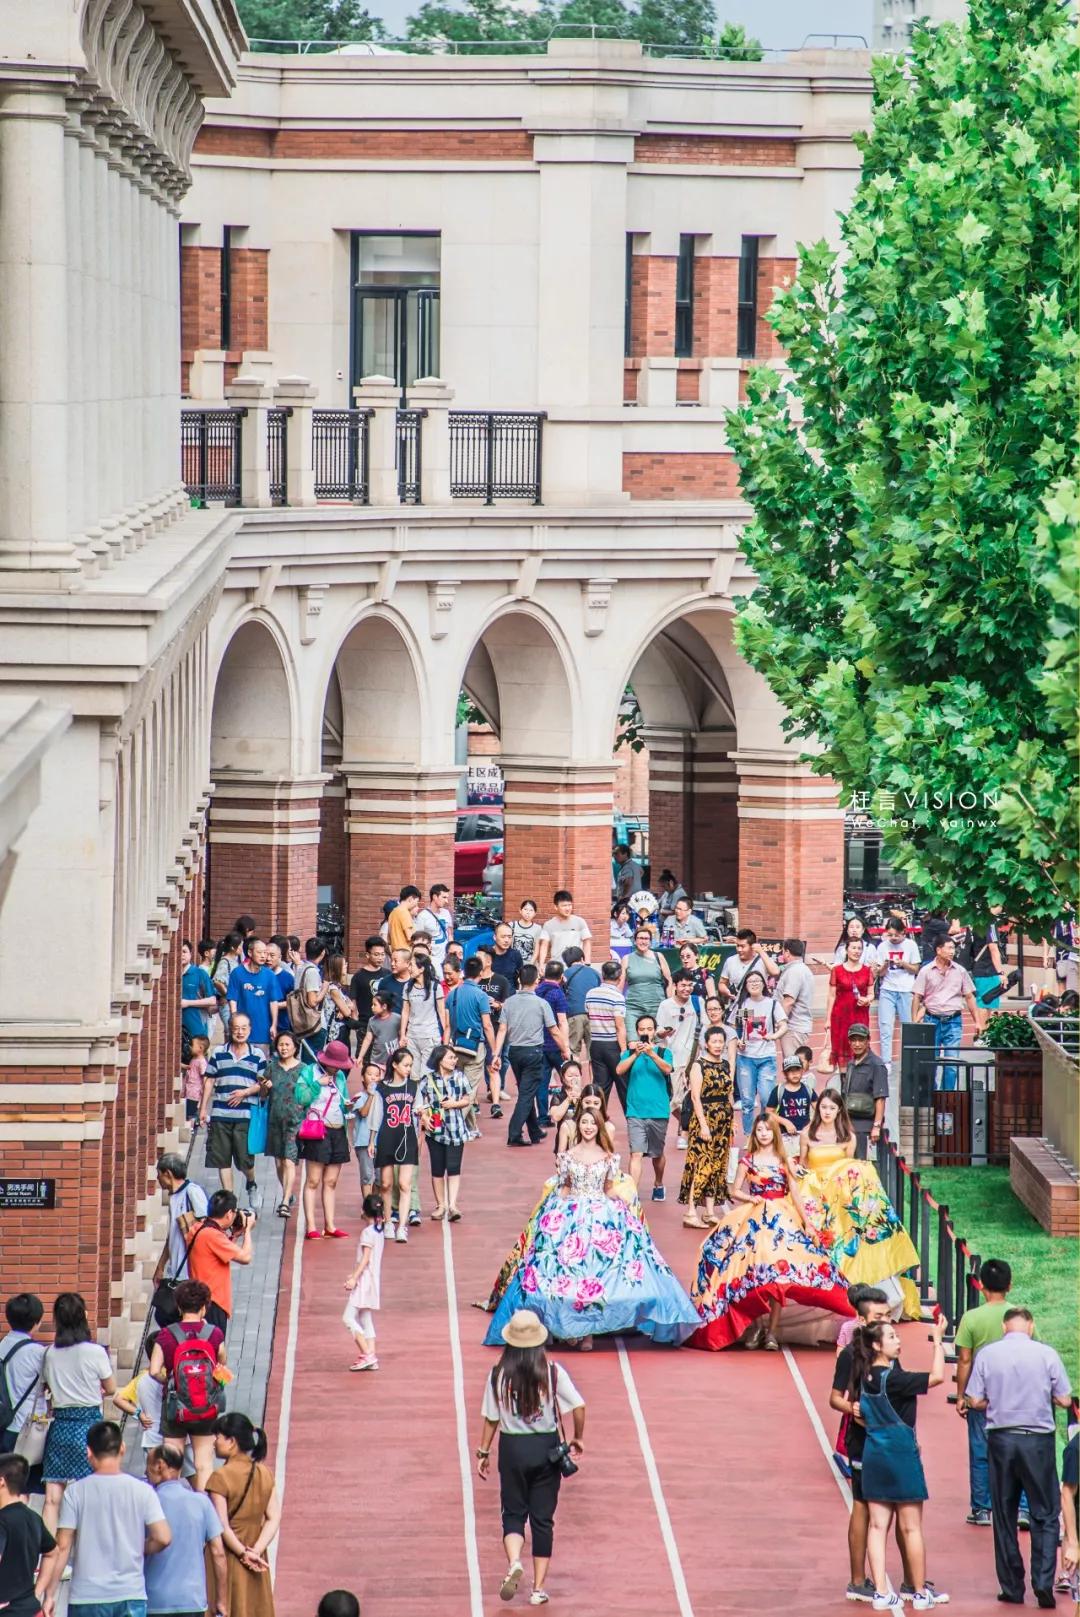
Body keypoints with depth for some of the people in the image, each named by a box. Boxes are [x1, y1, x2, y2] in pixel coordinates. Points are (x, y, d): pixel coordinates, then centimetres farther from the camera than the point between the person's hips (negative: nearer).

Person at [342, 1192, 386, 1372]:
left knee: (348, 1318, -8)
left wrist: (354, 1278, -21)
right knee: (365, 1320, 12)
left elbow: (365, 1259, -20)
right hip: (373, 1279, 9)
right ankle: (371, 1359, 9)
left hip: (364, 1280, -9)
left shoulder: (368, 1232, -15)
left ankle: (367, 1355, -13)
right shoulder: (380, 1230, 11)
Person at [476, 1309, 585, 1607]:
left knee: (513, 1513, 13)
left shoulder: (499, 1375, -8)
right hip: (547, 1448, 1)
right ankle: (538, 1589, 9)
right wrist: (578, 1440, 5)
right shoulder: (553, 1372, -8)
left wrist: (483, 1452, 8)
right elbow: (578, 1406, -10)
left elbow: (491, 1418, -3)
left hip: (513, 1449, -1)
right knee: (543, 1518, 10)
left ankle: (514, 1563, -17)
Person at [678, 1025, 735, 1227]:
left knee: (717, 1166, 7)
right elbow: (696, 1097, -12)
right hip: (705, 1118, -7)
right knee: (701, 1165, -10)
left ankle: (711, 1211, 12)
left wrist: (732, 1120, 13)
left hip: (724, 1120, 7)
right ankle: (691, 1213, -11)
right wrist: (704, 1125, -17)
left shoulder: (725, 1066, 12)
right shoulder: (699, 1066, -7)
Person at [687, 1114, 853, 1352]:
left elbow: (795, 1196, 7)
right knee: (753, 1268, -12)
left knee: (779, 1272, -12)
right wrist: (751, 1198, -10)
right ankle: (754, 1326, -2)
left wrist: (806, 1224, 2)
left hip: (783, 1219, 0)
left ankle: (772, 1331, -9)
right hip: (754, 1220, 0)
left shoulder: (785, 1162, 9)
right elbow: (734, 1192, 8)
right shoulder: (747, 1160, 7)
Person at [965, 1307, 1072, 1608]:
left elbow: (974, 1400, -2)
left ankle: (1012, 1588, 12)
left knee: (1004, 1516, 11)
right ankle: (1043, 1582, -9)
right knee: (1045, 1515, 5)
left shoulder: (987, 1354, -2)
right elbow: (1064, 1400, -2)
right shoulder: (1046, 1354, -6)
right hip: (1038, 1439, -2)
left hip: (1000, 1438, 2)